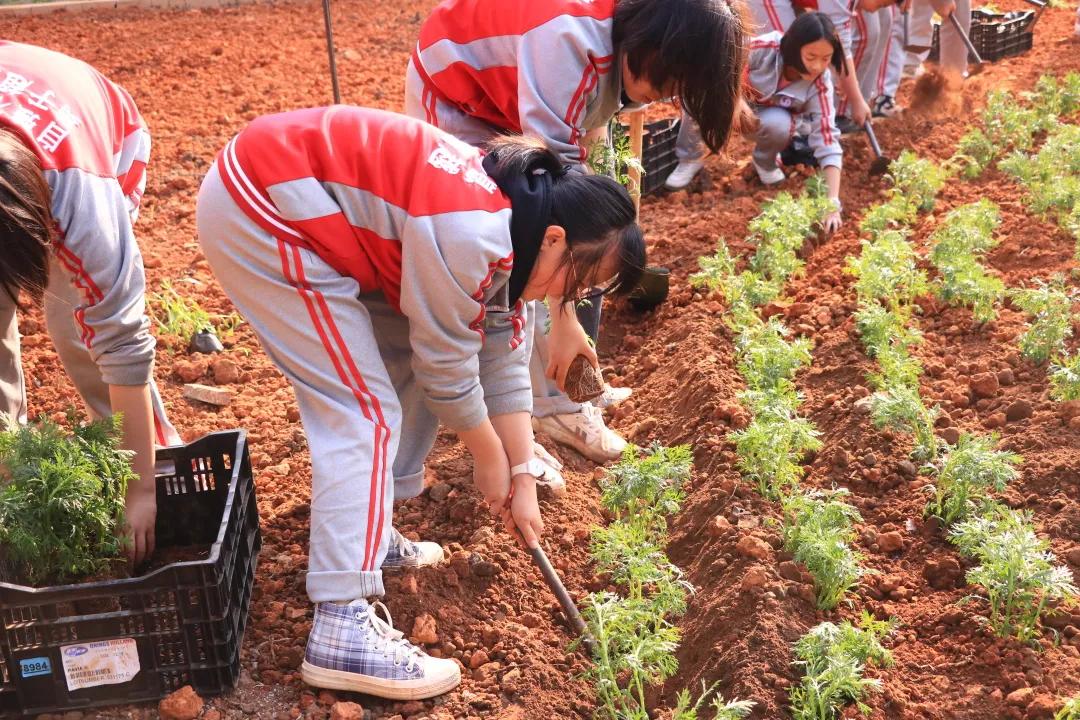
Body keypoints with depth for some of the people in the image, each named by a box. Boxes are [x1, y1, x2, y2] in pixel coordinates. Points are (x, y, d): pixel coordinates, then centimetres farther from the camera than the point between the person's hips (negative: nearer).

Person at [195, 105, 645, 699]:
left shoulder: (509, 231, 2)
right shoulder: (469, 237, -27)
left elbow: (503, 362, 8)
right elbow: (449, 368, -16)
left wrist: (524, 477, 9)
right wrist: (491, 460, 1)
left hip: (316, 208, 10)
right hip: (260, 215, -10)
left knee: (407, 368, 12)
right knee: (363, 412, -13)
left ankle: (365, 534, 24)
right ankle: (341, 632, -13)